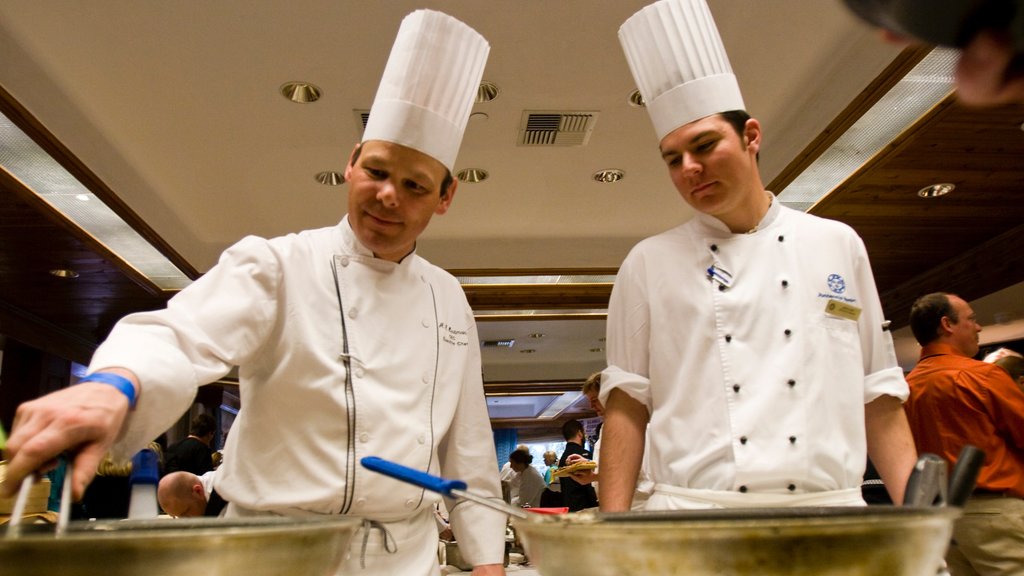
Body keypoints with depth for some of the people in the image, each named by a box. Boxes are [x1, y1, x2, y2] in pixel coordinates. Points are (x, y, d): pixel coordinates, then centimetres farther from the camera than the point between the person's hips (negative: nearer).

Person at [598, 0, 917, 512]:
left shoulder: (837, 245, 10)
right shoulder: (649, 263, 4)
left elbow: (877, 396, 11)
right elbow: (627, 402, 3)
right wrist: (613, 528, -5)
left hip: (828, 509, 2)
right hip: (692, 516, -2)